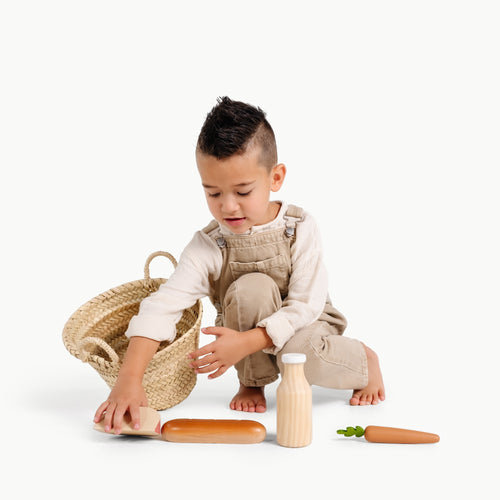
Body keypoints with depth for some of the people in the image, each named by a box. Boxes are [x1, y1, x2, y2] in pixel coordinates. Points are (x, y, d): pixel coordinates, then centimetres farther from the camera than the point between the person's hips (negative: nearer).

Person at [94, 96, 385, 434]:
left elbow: (306, 305, -22)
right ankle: (252, 381, -6)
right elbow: (161, 307, -29)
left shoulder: (300, 229, -19)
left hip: (307, 325, 0)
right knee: (251, 288, -31)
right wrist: (129, 379, -42)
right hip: (248, 343, 0)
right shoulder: (208, 247, -19)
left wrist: (246, 341, -33)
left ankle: (364, 360, 2)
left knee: (300, 355, -36)